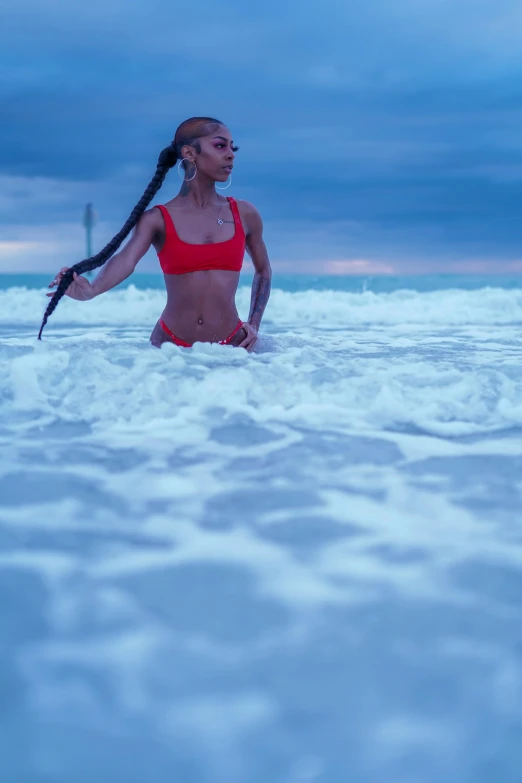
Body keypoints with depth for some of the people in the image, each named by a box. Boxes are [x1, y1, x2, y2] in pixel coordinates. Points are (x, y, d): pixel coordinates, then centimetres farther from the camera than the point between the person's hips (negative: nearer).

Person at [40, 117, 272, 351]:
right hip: (171, 342, -1)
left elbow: (263, 271, 17)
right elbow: (126, 260, -21)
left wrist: (254, 325, 7)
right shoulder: (157, 219, -4)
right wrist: (92, 289, -40)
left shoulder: (245, 214, 2)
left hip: (231, 344, 2)